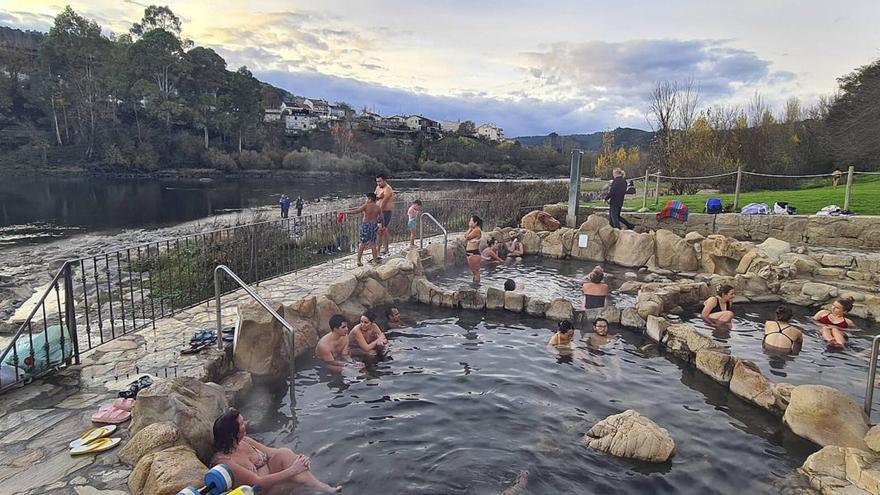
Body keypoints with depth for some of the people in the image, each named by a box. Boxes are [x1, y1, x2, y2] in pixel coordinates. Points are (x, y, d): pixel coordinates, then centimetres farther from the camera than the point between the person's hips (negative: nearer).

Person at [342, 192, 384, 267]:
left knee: (363, 243, 5)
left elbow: (355, 211, -12)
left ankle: (358, 260, 4)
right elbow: (381, 219, 1)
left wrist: (345, 212, -5)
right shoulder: (378, 208, 3)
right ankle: (375, 259, 14)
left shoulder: (365, 206, -7)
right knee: (373, 243, 13)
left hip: (365, 225, -2)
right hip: (374, 226, 2)